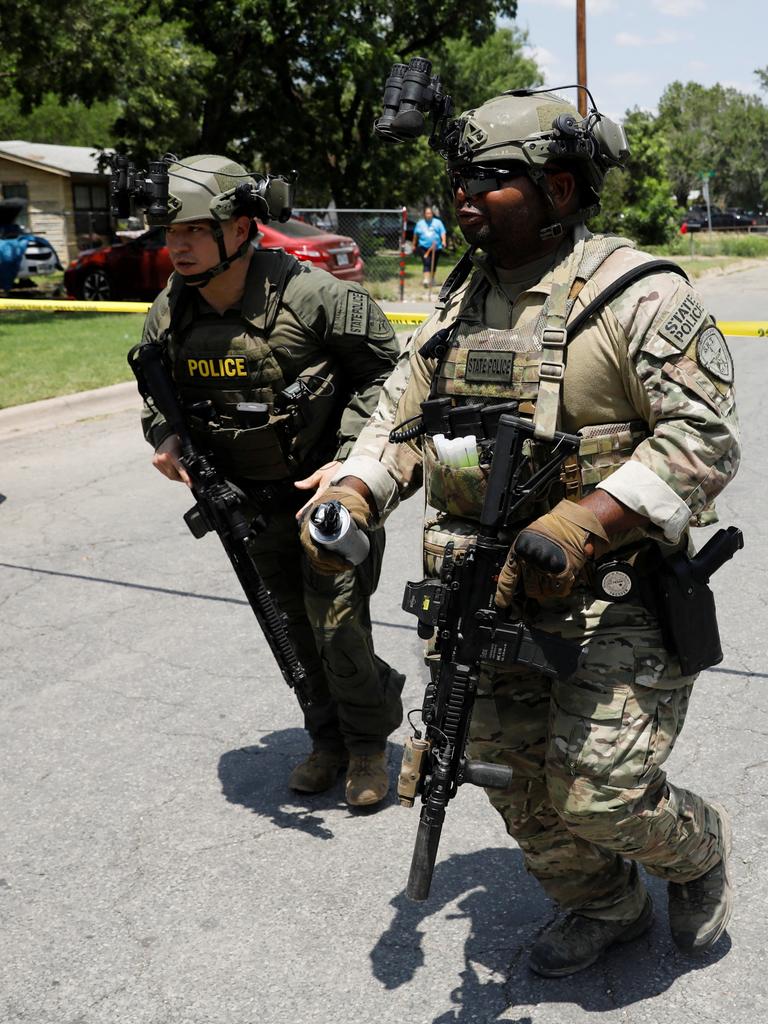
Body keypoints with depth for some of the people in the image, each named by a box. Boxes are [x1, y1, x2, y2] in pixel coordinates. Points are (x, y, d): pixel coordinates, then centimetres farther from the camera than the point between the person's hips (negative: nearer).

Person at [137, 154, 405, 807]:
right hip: (251, 502, 6)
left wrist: (349, 459, -21)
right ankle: (330, 739, 37)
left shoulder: (310, 295, -21)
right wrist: (165, 436, -8)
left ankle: (369, 744, 22)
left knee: (337, 624, -5)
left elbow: (386, 371, -12)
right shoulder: (170, 315, -5)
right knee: (296, 628, 16)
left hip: (330, 487, -5)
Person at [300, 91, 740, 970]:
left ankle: (698, 849, 29)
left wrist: (581, 524, -29)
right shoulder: (459, 302, 10)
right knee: (517, 785, 14)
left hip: (611, 594, -6)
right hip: (493, 596, 7)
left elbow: (704, 437, -17)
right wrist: (349, 496, -4)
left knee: (598, 792, -6)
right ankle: (604, 907, 41)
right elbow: (401, 414, 15)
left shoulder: (636, 295, -12)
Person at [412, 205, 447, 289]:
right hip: (424, 247, -1)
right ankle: (426, 279, -25)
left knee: (433, 264, 11)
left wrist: (443, 241, -19)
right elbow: (416, 234, 17)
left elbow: (442, 232, -2)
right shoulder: (420, 223, 10)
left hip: (436, 247, 1)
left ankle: (432, 279, 31)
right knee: (426, 263, -17)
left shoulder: (438, 222, 6)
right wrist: (414, 245, 19)